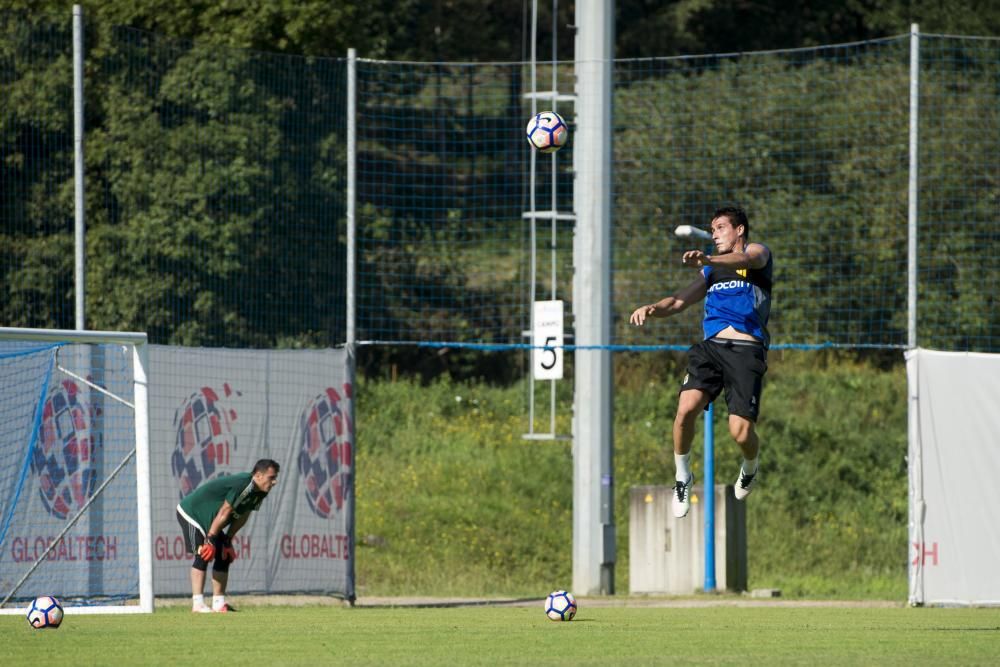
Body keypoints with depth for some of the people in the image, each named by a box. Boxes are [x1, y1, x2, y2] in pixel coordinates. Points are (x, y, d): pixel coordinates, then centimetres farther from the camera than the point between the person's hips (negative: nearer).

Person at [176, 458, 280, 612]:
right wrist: (210, 540, -25)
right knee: (203, 555, -18)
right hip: (190, 512, -10)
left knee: (224, 556, 6)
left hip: (208, 521, 10)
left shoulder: (259, 493, -3)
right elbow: (224, 513, -29)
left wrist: (228, 540, 2)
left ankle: (219, 603, 9)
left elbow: (241, 517, 5)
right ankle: (197, 604, -22)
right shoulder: (242, 485, -32)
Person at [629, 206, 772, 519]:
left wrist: (707, 259, -37)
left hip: (746, 352, -4)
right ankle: (682, 477, 0)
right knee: (686, 409, -21)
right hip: (711, 347, 5)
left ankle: (750, 467, 21)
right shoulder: (712, 270, 26)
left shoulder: (757, 252, 8)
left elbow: (745, 261, -17)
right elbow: (681, 300, 20)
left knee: (741, 432, -14)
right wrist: (653, 308, -3)